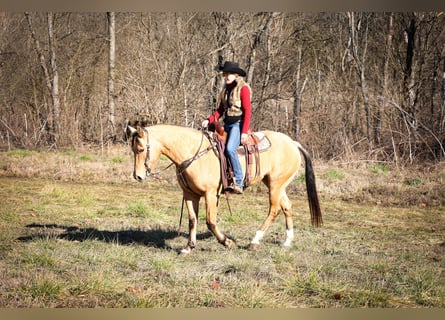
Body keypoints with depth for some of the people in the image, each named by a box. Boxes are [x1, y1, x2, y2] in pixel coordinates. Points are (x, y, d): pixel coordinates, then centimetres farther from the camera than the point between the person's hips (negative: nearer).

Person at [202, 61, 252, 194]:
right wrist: (209, 120, 0)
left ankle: (238, 182, -24)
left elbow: (247, 111, -11)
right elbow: (220, 109, 17)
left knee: (230, 149, -28)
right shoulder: (226, 89, 16)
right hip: (227, 124, 9)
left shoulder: (243, 88, -7)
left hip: (238, 123, -9)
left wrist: (244, 132, -18)